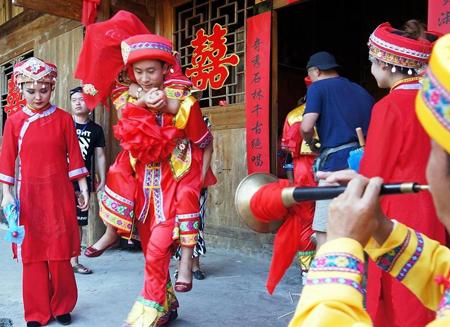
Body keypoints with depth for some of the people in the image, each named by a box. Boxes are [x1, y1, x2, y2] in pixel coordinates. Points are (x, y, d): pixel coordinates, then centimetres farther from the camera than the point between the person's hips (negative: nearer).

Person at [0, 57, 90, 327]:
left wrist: (83, 189, 1)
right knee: (32, 254, 7)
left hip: (60, 193, -1)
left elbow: (74, 156, 1)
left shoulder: (64, 119, 1)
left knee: (60, 252, 4)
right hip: (29, 194, 1)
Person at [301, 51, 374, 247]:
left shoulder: (318, 87, 3)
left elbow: (306, 127, -12)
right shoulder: (361, 91, 22)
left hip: (337, 162, -7)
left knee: (324, 232, -3)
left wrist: (312, 145, 7)